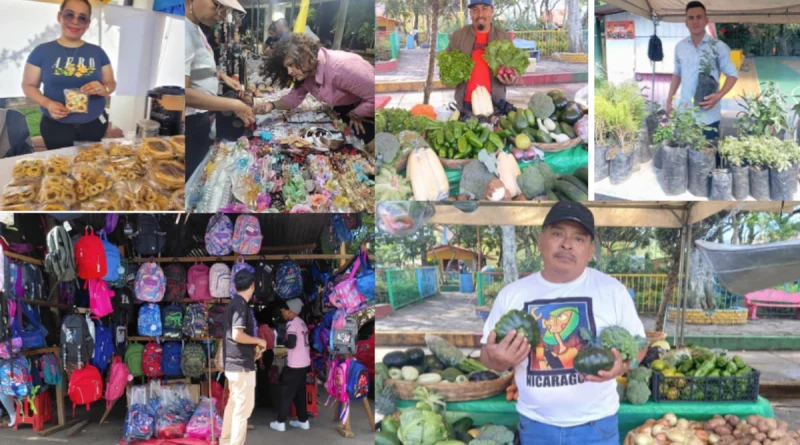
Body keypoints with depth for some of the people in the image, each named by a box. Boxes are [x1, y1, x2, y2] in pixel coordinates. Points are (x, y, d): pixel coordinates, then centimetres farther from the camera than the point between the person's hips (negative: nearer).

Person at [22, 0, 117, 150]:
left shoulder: (97, 52, 3)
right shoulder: (42, 51, -3)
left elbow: (111, 83, 8)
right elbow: (28, 85, 1)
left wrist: (103, 89, -15)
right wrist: (47, 103, -17)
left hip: (94, 125, 2)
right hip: (56, 126, -2)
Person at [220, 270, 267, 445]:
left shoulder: (233, 303, 12)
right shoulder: (241, 304, -17)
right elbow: (237, 335, -25)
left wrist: (252, 347, 19)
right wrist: (258, 341, -11)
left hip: (233, 363, 10)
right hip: (242, 364, -10)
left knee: (233, 403, 18)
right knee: (243, 408, -4)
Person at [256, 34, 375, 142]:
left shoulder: (341, 68, -39)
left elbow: (375, 99, -36)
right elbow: (295, 97, -4)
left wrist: (355, 115, -18)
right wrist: (272, 105, -23)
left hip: (368, 110, -7)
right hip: (344, 108, 8)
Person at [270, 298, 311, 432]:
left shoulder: (292, 323, -15)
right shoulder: (301, 322, 13)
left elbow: (291, 344, -24)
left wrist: (284, 342, -4)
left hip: (295, 365, -9)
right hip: (304, 363, 9)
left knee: (286, 393, 0)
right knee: (300, 393, 16)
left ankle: (280, 422, 5)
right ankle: (303, 420, 20)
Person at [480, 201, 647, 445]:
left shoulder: (612, 290, -5)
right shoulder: (512, 294, -1)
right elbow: (488, 353, 4)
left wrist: (621, 365, -20)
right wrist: (498, 359, -19)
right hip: (535, 425, 2)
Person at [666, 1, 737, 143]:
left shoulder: (718, 47, -6)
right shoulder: (679, 47, 6)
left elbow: (732, 74, -2)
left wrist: (719, 95, -18)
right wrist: (669, 100, 11)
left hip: (708, 116, -4)